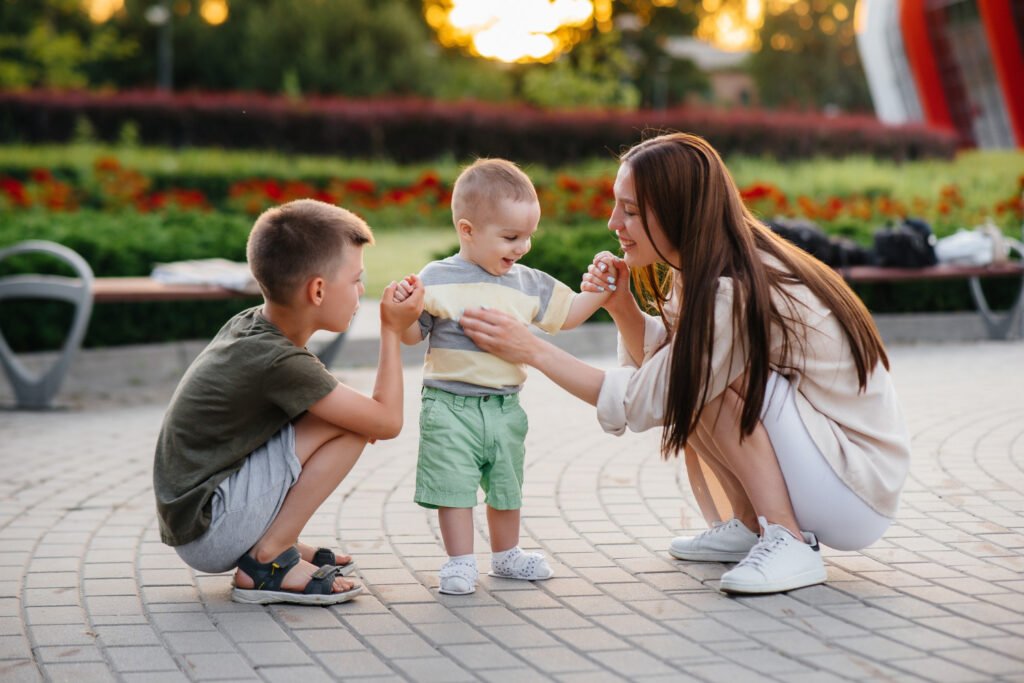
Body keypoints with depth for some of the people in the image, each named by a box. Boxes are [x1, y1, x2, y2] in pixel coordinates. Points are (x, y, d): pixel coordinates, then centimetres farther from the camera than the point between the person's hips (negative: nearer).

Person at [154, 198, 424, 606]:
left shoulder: (248, 325, 5)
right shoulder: (279, 362, -22)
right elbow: (387, 422, -15)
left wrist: (361, 412, 3)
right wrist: (393, 331, -5)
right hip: (207, 530, -9)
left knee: (347, 413, 15)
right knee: (350, 427, -15)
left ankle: (277, 546, 10)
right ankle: (267, 562, -11)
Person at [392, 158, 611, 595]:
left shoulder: (528, 284, 4)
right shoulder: (437, 280, -8)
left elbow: (567, 314, 12)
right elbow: (413, 335, -5)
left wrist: (601, 289, 0)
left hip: (505, 407, 5)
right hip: (450, 405, -5)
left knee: (507, 485, 16)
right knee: (454, 484, -5)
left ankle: (506, 555, 33)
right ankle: (461, 562, 5)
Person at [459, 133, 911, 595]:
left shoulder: (738, 294, -25)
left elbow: (643, 402, -19)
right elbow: (659, 356, 8)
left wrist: (533, 351, -16)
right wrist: (620, 304, -9)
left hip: (861, 492, -9)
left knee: (707, 381, -21)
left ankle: (788, 545, -17)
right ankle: (745, 528, 7)